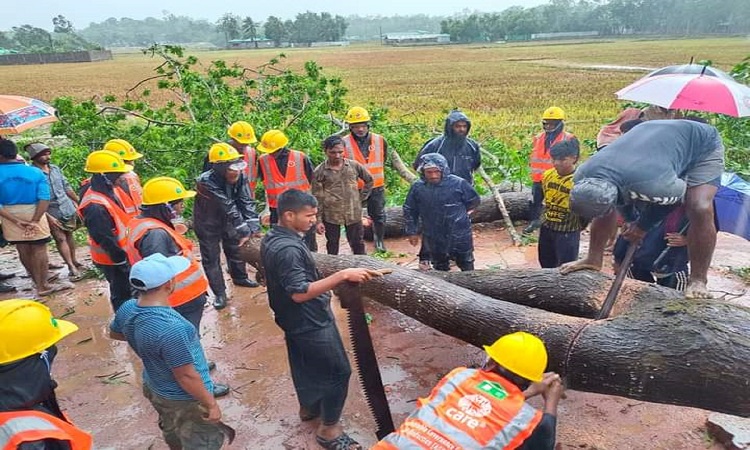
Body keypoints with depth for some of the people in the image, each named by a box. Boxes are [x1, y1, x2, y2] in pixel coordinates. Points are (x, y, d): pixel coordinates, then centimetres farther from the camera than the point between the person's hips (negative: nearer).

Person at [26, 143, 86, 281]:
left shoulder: (55, 168, 4)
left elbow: (67, 187, 14)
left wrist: (77, 202, 15)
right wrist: (48, 216, -19)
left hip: (68, 208, 5)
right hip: (52, 213, -5)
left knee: (69, 235, 15)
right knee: (60, 239, -2)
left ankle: (74, 261, 28)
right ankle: (71, 268, 1)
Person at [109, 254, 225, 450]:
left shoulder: (127, 309, -15)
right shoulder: (171, 327, -40)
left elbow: (114, 333, 9)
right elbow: (186, 377, -30)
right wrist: (211, 404, -16)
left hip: (153, 388, 8)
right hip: (184, 399, -8)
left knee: (172, 432, 34)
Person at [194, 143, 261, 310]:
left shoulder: (240, 177, -21)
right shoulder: (206, 182, -36)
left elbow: (247, 203, -24)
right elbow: (229, 208, -40)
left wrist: (253, 228, -36)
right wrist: (245, 231, -40)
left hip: (227, 221, 5)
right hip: (208, 224, -5)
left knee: (236, 248, 19)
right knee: (211, 257, 2)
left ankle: (239, 277, 44)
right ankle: (219, 293, 16)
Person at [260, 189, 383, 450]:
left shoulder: (271, 239, 1)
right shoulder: (287, 249, -31)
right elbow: (300, 292, -35)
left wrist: (324, 284, 21)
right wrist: (342, 275, -38)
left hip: (295, 320, 10)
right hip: (311, 322, -10)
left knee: (304, 365, 26)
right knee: (338, 371, 3)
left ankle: (308, 407, 46)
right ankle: (329, 429, 15)